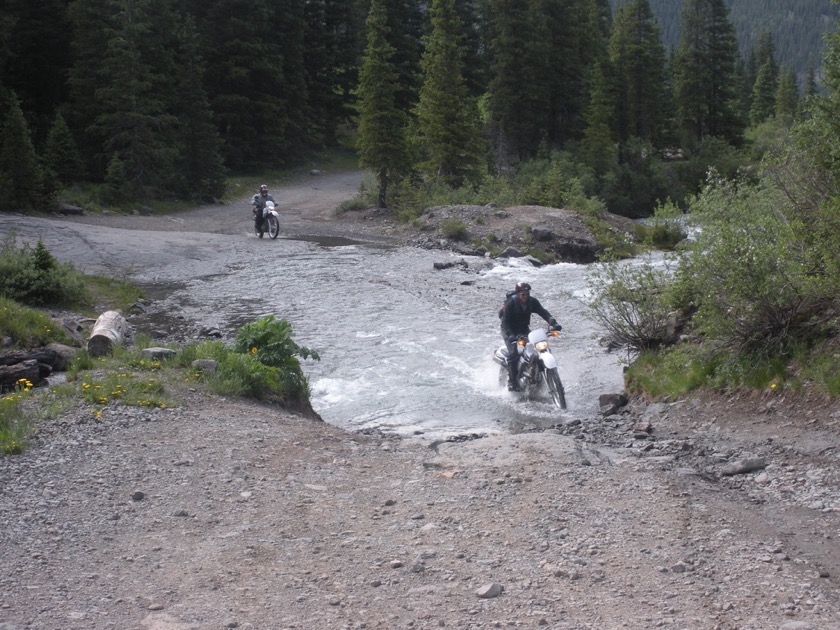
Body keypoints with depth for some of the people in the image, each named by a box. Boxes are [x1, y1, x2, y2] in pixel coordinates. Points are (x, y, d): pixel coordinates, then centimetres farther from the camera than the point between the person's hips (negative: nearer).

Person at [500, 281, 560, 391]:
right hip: (510, 330, -5)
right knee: (513, 354, -23)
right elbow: (505, 321, -24)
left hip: (524, 329, 5)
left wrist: (553, 323, -33)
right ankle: (512, 381, -17)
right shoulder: (511, 303, -20)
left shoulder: (532, 302, -7)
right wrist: (510, 335, -39)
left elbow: (543, 312, -16)